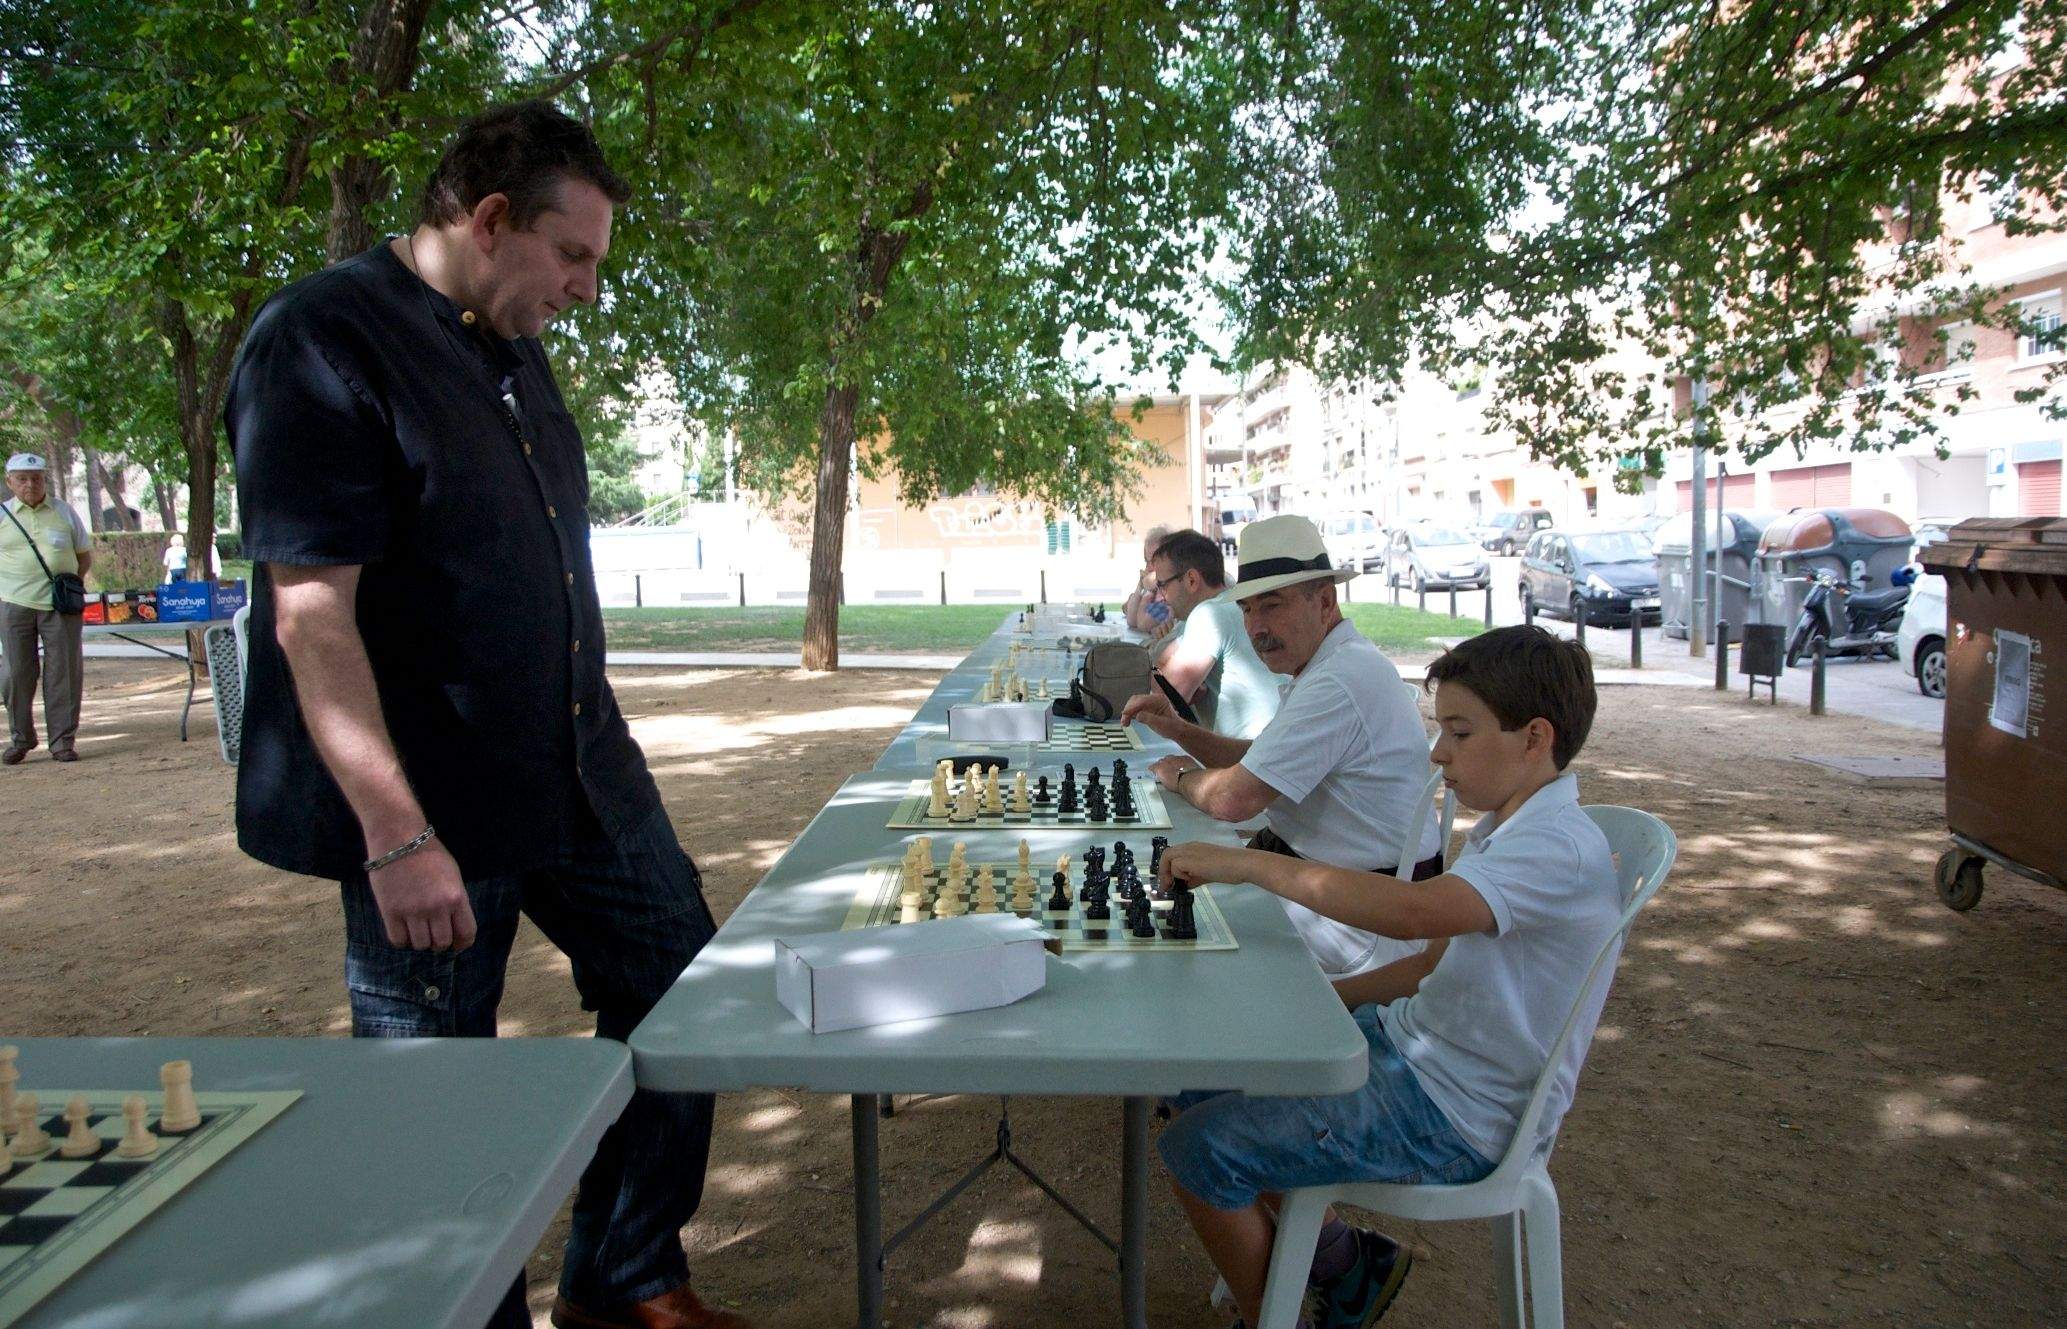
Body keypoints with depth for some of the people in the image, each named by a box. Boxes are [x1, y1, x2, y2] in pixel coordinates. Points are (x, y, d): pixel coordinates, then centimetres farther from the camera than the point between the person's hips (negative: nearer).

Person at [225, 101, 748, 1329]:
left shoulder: (515, 353, 11)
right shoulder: (321, 343, -14)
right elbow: (310, 610, -21)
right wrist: (397, 838, -23)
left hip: (585, 779, 9)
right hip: (434, 816, -8)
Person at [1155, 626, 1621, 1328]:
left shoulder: (1561, 849, -24)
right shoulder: (1506, 832, 9)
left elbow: (1412, 909, -40)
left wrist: (1250, 863, -34)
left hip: (1453, 1114, -10)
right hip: (1406, 1042, 10)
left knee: (1200, 1150, -15)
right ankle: (1344, 1259, 21)